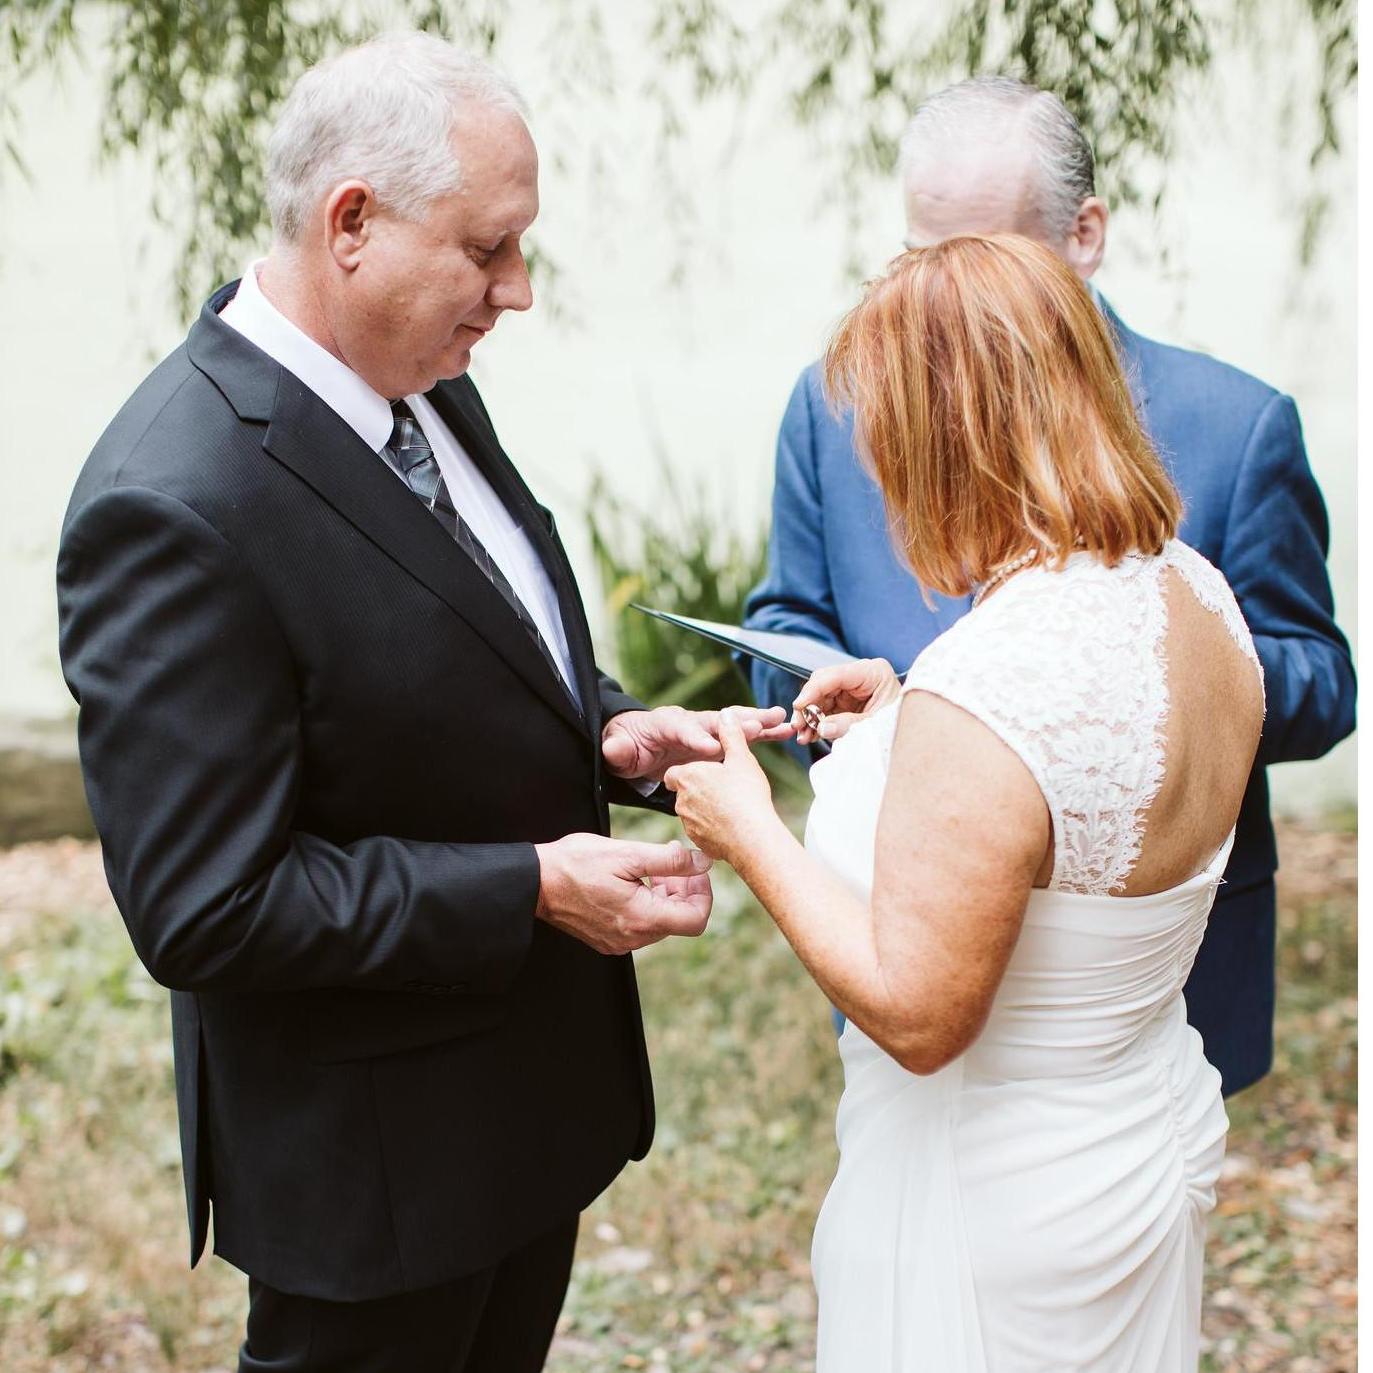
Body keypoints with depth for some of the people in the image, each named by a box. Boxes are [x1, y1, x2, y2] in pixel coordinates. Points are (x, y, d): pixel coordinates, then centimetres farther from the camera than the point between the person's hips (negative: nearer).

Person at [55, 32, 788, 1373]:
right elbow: (205, 910, -27)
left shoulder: (423, 387, -2)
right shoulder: (173, 507, -29)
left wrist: (613, 735, -6)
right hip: (377, 1153, -8)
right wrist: (533, 888, -25)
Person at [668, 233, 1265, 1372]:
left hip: (996, 1203, -8)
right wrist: (912, 729, 8)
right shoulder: (1197, 595, -5)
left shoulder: (983, 691, -31)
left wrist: (750, 834, -14)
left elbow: (917, 1012, -26)